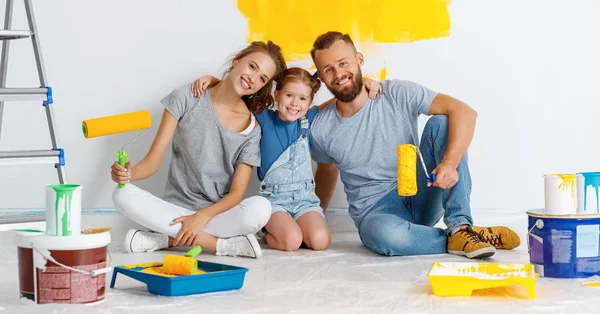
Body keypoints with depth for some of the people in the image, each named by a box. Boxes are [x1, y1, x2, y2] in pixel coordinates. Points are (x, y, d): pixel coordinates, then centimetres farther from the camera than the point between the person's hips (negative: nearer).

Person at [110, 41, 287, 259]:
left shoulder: (251, 128, -1)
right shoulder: (187, 99, -2)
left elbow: (236, 193, -7)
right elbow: (153, 161, -5)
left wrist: (202, 217, -25)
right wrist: (128, 173, -27)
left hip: (218, 213, -1)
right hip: (176, 210, 1)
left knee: (261, 207, -33)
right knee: (123, 195, -29)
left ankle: (169, 238, -20)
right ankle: (222, 244, -25)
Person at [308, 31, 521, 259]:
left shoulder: (397, 94, -9)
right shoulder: (321, 129, -4)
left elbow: (464, 112, -20)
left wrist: (449, 163, -35)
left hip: (420, 197, 2)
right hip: (376, 213, -1)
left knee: (441, 122, -22)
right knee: (386, 234, -41)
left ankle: (460, 226, -23)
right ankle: (454, 242, -15)